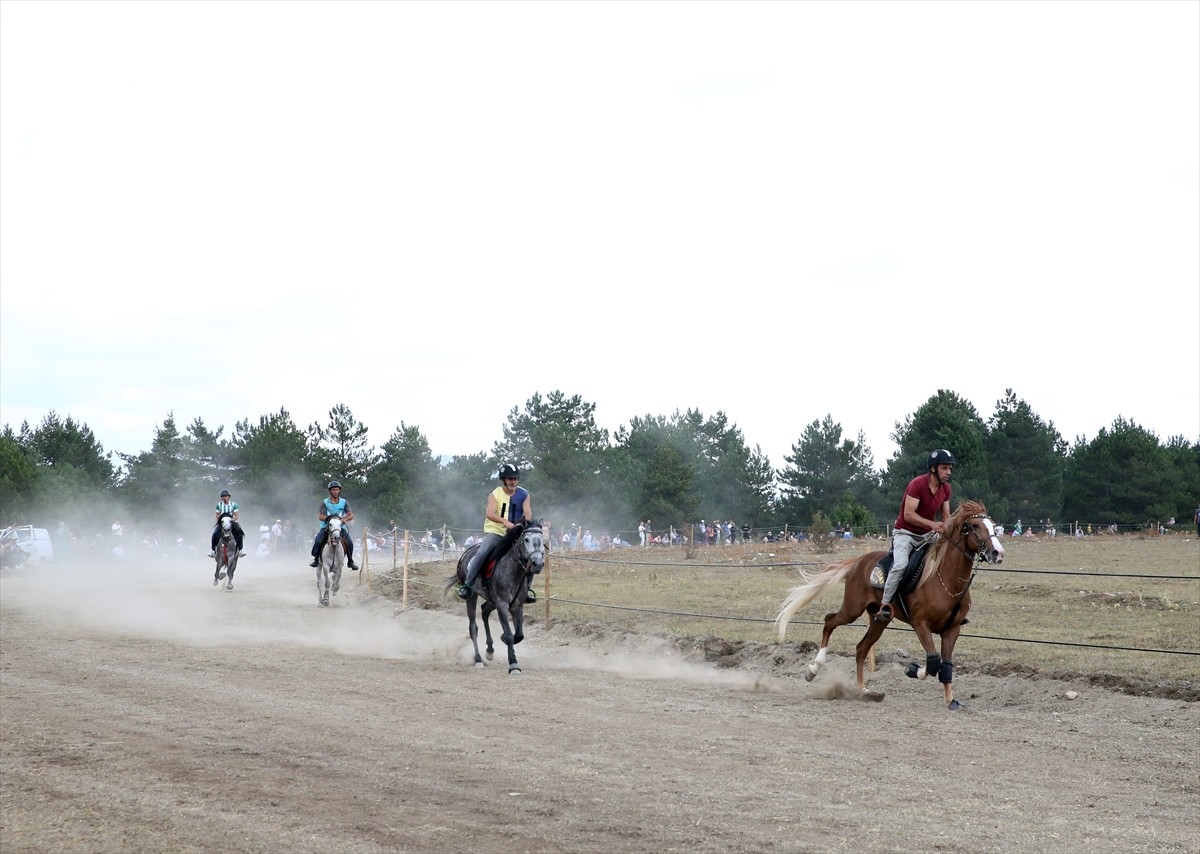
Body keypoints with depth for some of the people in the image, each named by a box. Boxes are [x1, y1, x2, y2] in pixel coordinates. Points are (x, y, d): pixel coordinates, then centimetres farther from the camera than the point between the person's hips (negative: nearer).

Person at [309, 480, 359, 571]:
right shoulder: (325, 502, 0)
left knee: (350, 542, -18)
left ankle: (350, 561, 2)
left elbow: (351, 516, -4)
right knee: (317, 541, -23)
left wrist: (345, 519, -25)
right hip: (326, 526, -1)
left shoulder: (344, 502, 4)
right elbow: (320, 516, -7)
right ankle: (315, 559, -3)